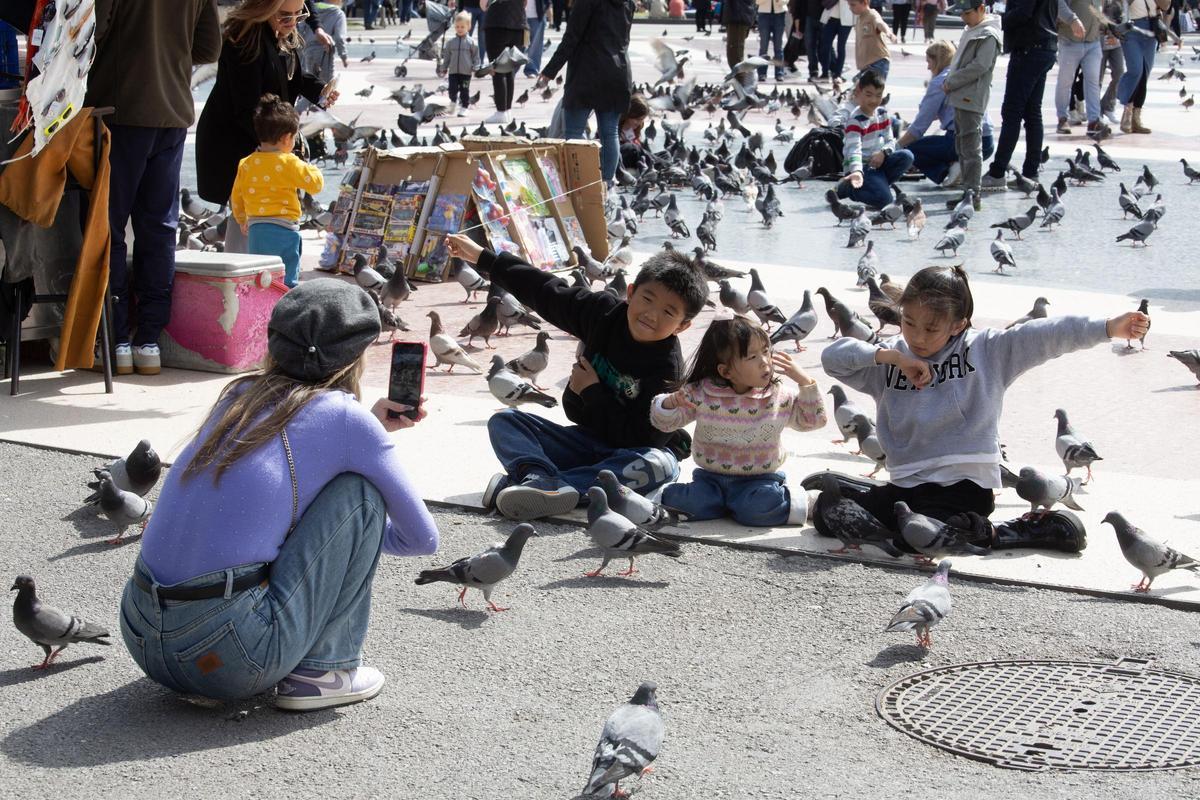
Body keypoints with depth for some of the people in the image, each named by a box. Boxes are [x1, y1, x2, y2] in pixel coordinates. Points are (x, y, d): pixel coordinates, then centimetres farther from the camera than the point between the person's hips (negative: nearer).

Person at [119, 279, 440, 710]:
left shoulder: (241, 395, 15)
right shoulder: (345, 417, -2)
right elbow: (423, 538, 9)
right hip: (230, 661, -7)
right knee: (361, 490, 5)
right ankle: (323, 670, 6)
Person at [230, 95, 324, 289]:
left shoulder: (246, 165, 5)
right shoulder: (290, 164, -10)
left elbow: (236, 198, 12)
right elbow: (316, 184, -5)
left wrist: (242, 221, 28)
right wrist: (312, 169, 16)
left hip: (255, 228, 4)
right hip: (284, 229, -4)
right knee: (287, 282, 4)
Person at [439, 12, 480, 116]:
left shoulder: (471, 42, -2)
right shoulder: (451, 42, 4)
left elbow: (476, 55, 2)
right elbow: (446, 56, 9)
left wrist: (475, 67, -5)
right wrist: (443, 68, 8)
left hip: (466, 72, -2)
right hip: (453, 71, 2)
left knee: (464, 91, 3)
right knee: (453, 90, 0)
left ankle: (464, 107, 11)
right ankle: (453, 101, 22)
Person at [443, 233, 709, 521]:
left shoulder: (667, 370, -22)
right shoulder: (604, 312, -7)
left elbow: (643, 439, -25)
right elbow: (547, 292, 5)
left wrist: (591, 392, -18)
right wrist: (482, 257, 10)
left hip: (631, 453, -6)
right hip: (587, 440, 6)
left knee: (658, 466, -40)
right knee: (504, 421, -6)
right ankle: (541, 479, -41)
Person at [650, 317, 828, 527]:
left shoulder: (780, 396, -5)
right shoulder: (701, 394, -7)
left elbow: (813, 420, -1)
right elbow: (665, 422, 0)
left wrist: (805, 382, -13)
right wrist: (669, 404, -24)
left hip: (759, 480, -1)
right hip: (711, 478, 1)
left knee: (754, 509, -31)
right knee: (696, 504, -27)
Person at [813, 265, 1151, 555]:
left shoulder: (985, 350, -3)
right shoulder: (888, 361, 5)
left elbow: (1046, 336, -12)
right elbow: (833, 357, -6)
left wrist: (1109, 328, -19)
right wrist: (890, 356, -16)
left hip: (963, 485, -4)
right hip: (908, 483, 4)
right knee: (827, 512, -8)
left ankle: (997, 532, -8)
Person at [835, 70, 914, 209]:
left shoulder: (882, 114, 6)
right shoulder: (855, 120, -17)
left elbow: (890, 140, 8)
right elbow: (854, 149, -27)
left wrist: (883, 152, -16)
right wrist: (857, 171, -45)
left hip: (878, 161, 7)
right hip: (861, 166, -7)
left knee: (906, 156, -19)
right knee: (883, 198, -26)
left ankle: (873, 185, -10)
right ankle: (847, 187, -3)